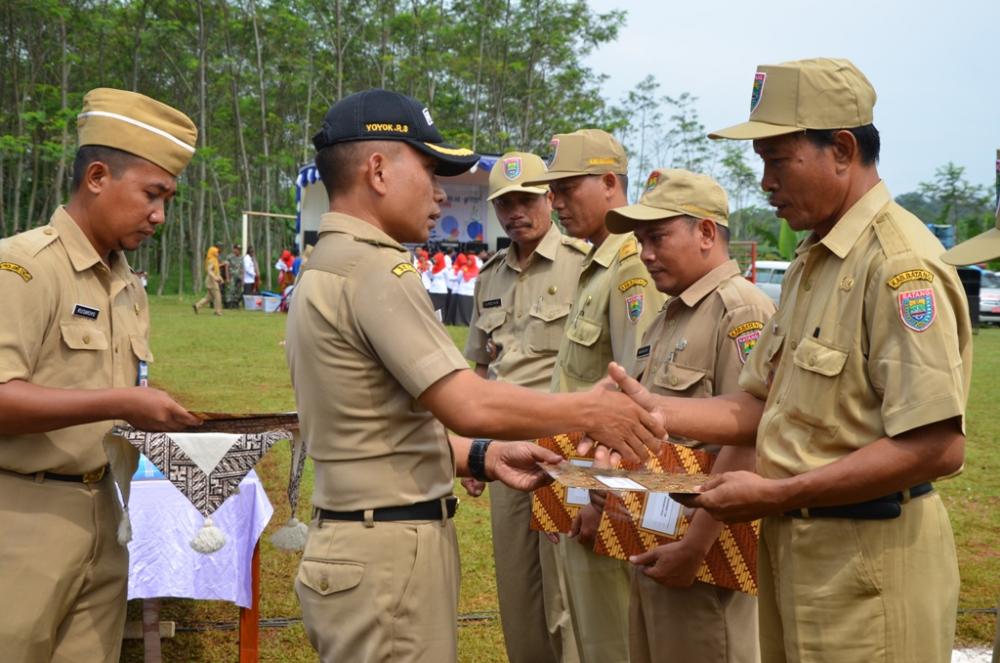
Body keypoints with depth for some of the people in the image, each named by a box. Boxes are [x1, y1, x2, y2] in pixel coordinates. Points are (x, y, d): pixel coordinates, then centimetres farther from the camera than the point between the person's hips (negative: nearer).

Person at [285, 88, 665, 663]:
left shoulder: (327, 269, 15)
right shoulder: (375, 267, -16)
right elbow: (468, 405, -22)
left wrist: (484, 457, 8)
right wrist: (588, 411, -8)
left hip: (362, 541, 10)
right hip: (390, 552, -10)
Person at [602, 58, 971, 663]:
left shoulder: (899, 262, -18)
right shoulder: (811, 261, 12)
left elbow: (938, 446, -25)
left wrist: (776, 495, -21)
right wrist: (654, 408, 1)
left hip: (868, 560, -9)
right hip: (794, 545, 9)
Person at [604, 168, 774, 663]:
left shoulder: (740, 311, -15)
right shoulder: (668, 317, 16)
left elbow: (746, 443, -22)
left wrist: (694, 547, -23)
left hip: (703, 548, -9)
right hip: (652, 544, 9)